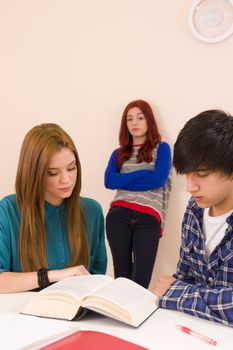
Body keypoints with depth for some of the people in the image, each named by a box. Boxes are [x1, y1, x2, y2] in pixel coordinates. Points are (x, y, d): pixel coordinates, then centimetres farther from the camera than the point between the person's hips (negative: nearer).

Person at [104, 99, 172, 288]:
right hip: (118, 215, 3)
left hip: (148, 218, -2)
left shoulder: (161, 148, 11)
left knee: (141, 280, -9)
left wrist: (124, 181, 0)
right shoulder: (118, 154, 19)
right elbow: (109, 182, 1)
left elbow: (158, 179, -6)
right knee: (121, 275, 4)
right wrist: (143, 173, -3)